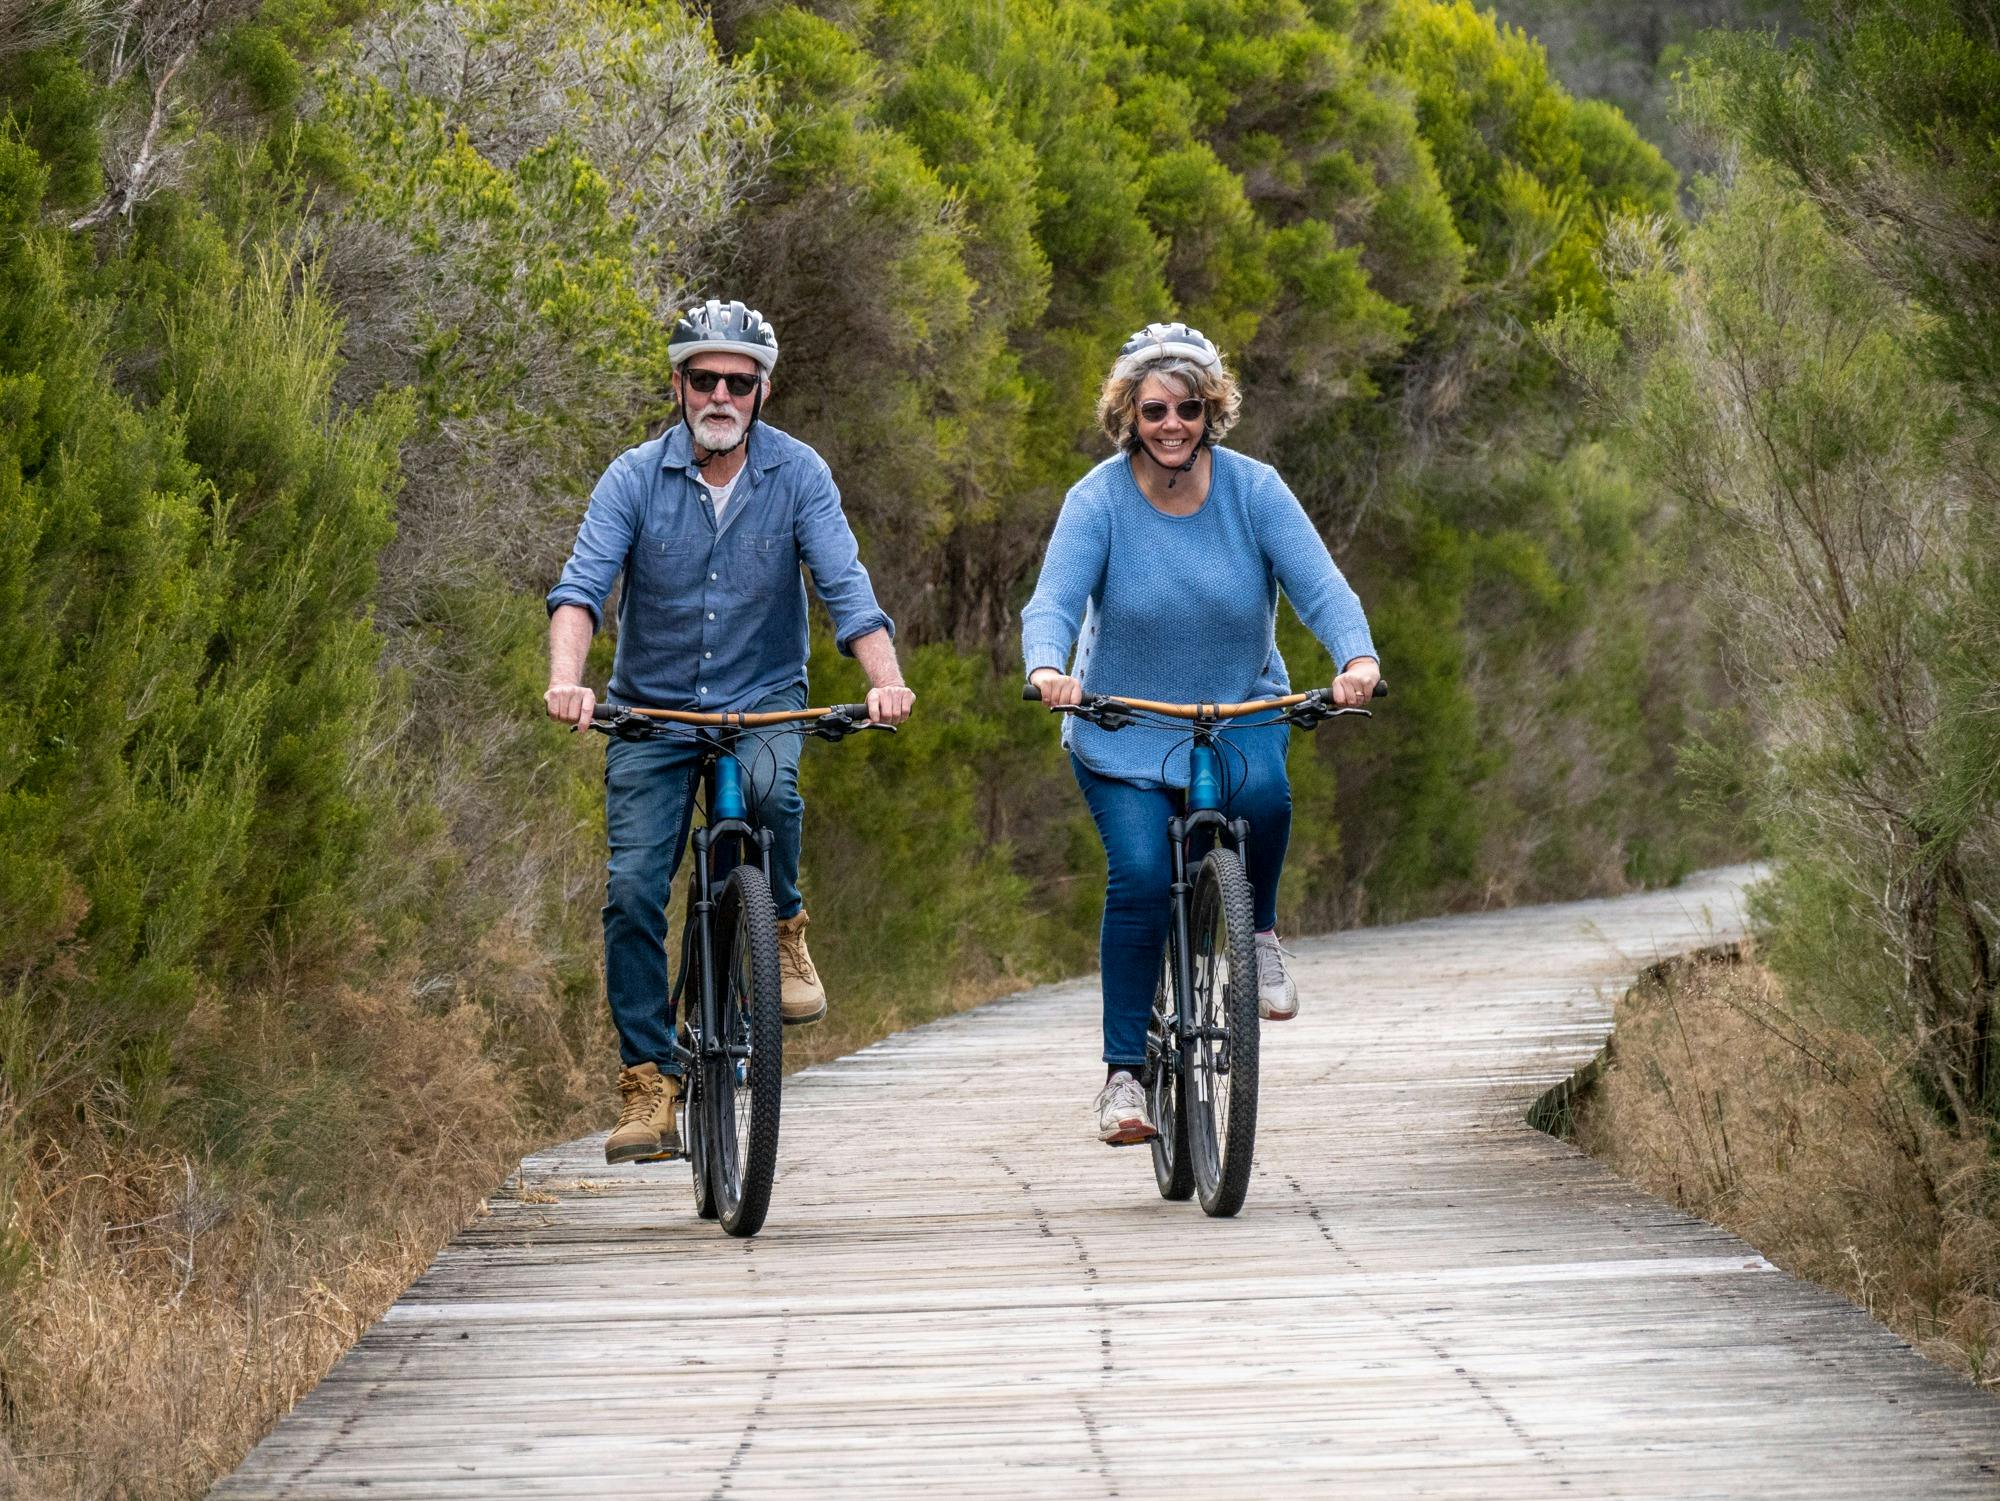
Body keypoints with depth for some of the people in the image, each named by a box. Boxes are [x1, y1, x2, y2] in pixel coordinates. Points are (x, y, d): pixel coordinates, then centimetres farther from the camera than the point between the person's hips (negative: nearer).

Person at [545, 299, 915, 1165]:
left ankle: (782, 931, -7)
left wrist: (886, 679, -34)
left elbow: (844, 584, -16)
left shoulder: (797, 475, -6)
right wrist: (565, 678, -39)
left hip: (763, 700, -1)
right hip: (653, 707, 1)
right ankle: (648, 1083, -2)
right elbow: (583, 582, -19)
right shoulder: (636, 478, -8)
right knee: (633, 889, -10)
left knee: (768, 783, -34)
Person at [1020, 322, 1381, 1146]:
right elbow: (1053, 601, -22)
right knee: (1140, 877, -18)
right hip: (1124, 725, -1)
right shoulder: (1098, 500, -11)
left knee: (1261, 796, -32)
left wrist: (1357, 657, -37)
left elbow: (1320, 586, -17)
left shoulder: (1253, 490, -8)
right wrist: (1048, 667, -44)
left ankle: (1258, 930, -2)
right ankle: (1124, 1073, -7)